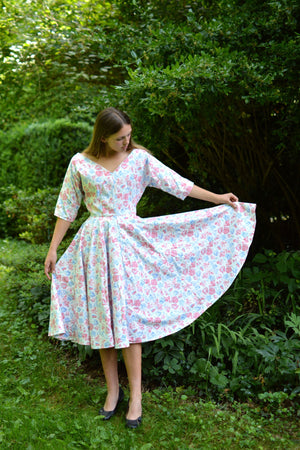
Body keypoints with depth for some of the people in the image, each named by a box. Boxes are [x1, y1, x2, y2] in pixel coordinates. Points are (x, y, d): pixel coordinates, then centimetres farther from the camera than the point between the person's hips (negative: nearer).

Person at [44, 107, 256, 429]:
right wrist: (53, 248, 5)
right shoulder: (80, 163, 0)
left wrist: (218, 199, -1)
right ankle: (112, 390, 20)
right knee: (101, 318, 5)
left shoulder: (139, 158, 0)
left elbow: (175, 182, 1)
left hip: (128, 243, -1)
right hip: (95, 243, 1)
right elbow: (67, 208, 6)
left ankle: (135, 395, 7)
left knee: (128, 316, -3)